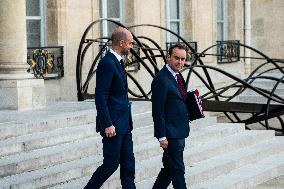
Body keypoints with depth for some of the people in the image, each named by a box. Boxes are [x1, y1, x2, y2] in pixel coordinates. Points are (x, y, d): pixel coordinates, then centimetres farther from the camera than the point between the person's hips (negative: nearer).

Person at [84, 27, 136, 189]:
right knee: (111, 164, -4)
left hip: (123, 124, 10)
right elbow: (100, 97, -20)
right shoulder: (107, 63, -16)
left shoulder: (117, 62, 15)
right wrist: (108, 124, -22)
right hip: (113, 125, -10)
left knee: (128, 164, 8)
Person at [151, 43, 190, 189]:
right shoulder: (161, 79, -17)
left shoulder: (178, 76, 12)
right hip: (170, 133, -9)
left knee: (169, 168, 16)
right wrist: (162, 137, -19)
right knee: (177, 170, -4)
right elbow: (157, 111, -18)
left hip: (179, 132, 9)